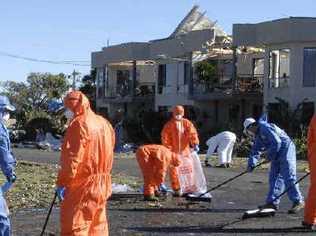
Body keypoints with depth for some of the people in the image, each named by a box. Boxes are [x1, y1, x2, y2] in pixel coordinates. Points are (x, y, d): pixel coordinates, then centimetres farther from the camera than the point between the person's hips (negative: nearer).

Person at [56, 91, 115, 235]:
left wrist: (62, 182, -19)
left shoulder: (79, 124, -14)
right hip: (102, 185, 9)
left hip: (82, 186, -9)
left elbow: (72, 157, -20)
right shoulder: (104, 123, 13)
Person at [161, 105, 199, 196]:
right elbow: (165, 138, -5)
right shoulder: (169, 125, -2)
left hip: (185, 150, 2)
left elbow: (192, 133, -8)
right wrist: (168, 149, -13)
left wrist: (195, 144, -22)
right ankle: (176, 190, 3)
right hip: (173, 152, -2)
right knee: (174, 171, -4)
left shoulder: (187, 123, 4)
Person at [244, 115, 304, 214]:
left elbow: (276, 142, -21)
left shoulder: (265, 128, -14)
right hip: (277, 154, 10)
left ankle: (298, 202, -11)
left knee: (289, 177, -13)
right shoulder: (258, 136, 18)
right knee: (274, 177, 9)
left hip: (286, 150, -10)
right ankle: (272, 202, 12)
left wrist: (270, 155, -12)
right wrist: (251, 164, 6)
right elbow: (255, 150, 18)